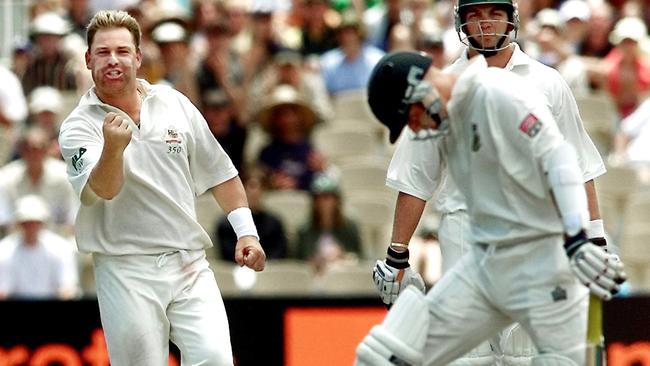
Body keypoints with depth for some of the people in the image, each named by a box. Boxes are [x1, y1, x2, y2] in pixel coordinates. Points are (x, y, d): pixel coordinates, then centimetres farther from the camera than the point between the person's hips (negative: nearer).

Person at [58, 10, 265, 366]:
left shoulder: (174, 104, 7)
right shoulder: (78, 127, -5)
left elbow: (218, 173, 16)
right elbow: (104, 189, -23)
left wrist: (245, 230, 10)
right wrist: (113, 147, -42)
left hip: (189, 263, 3)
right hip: (125, 270, -3)